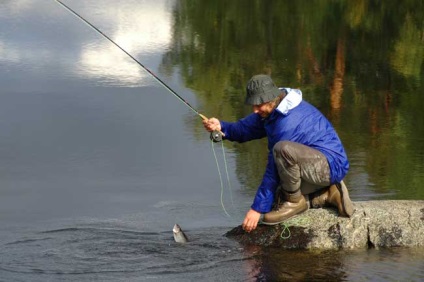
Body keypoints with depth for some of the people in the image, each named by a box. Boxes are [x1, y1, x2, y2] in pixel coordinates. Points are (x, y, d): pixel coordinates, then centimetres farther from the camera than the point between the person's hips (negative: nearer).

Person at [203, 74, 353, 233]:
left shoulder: (287, 123, -25)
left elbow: (273, 171, -22)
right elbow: (244, 129, 7)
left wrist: (258, 208, -16)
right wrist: (221, 127, -15)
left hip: (331, 165, -10)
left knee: (283, 149, -35)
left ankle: (294, 201, -13)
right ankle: (329, 194, 12)